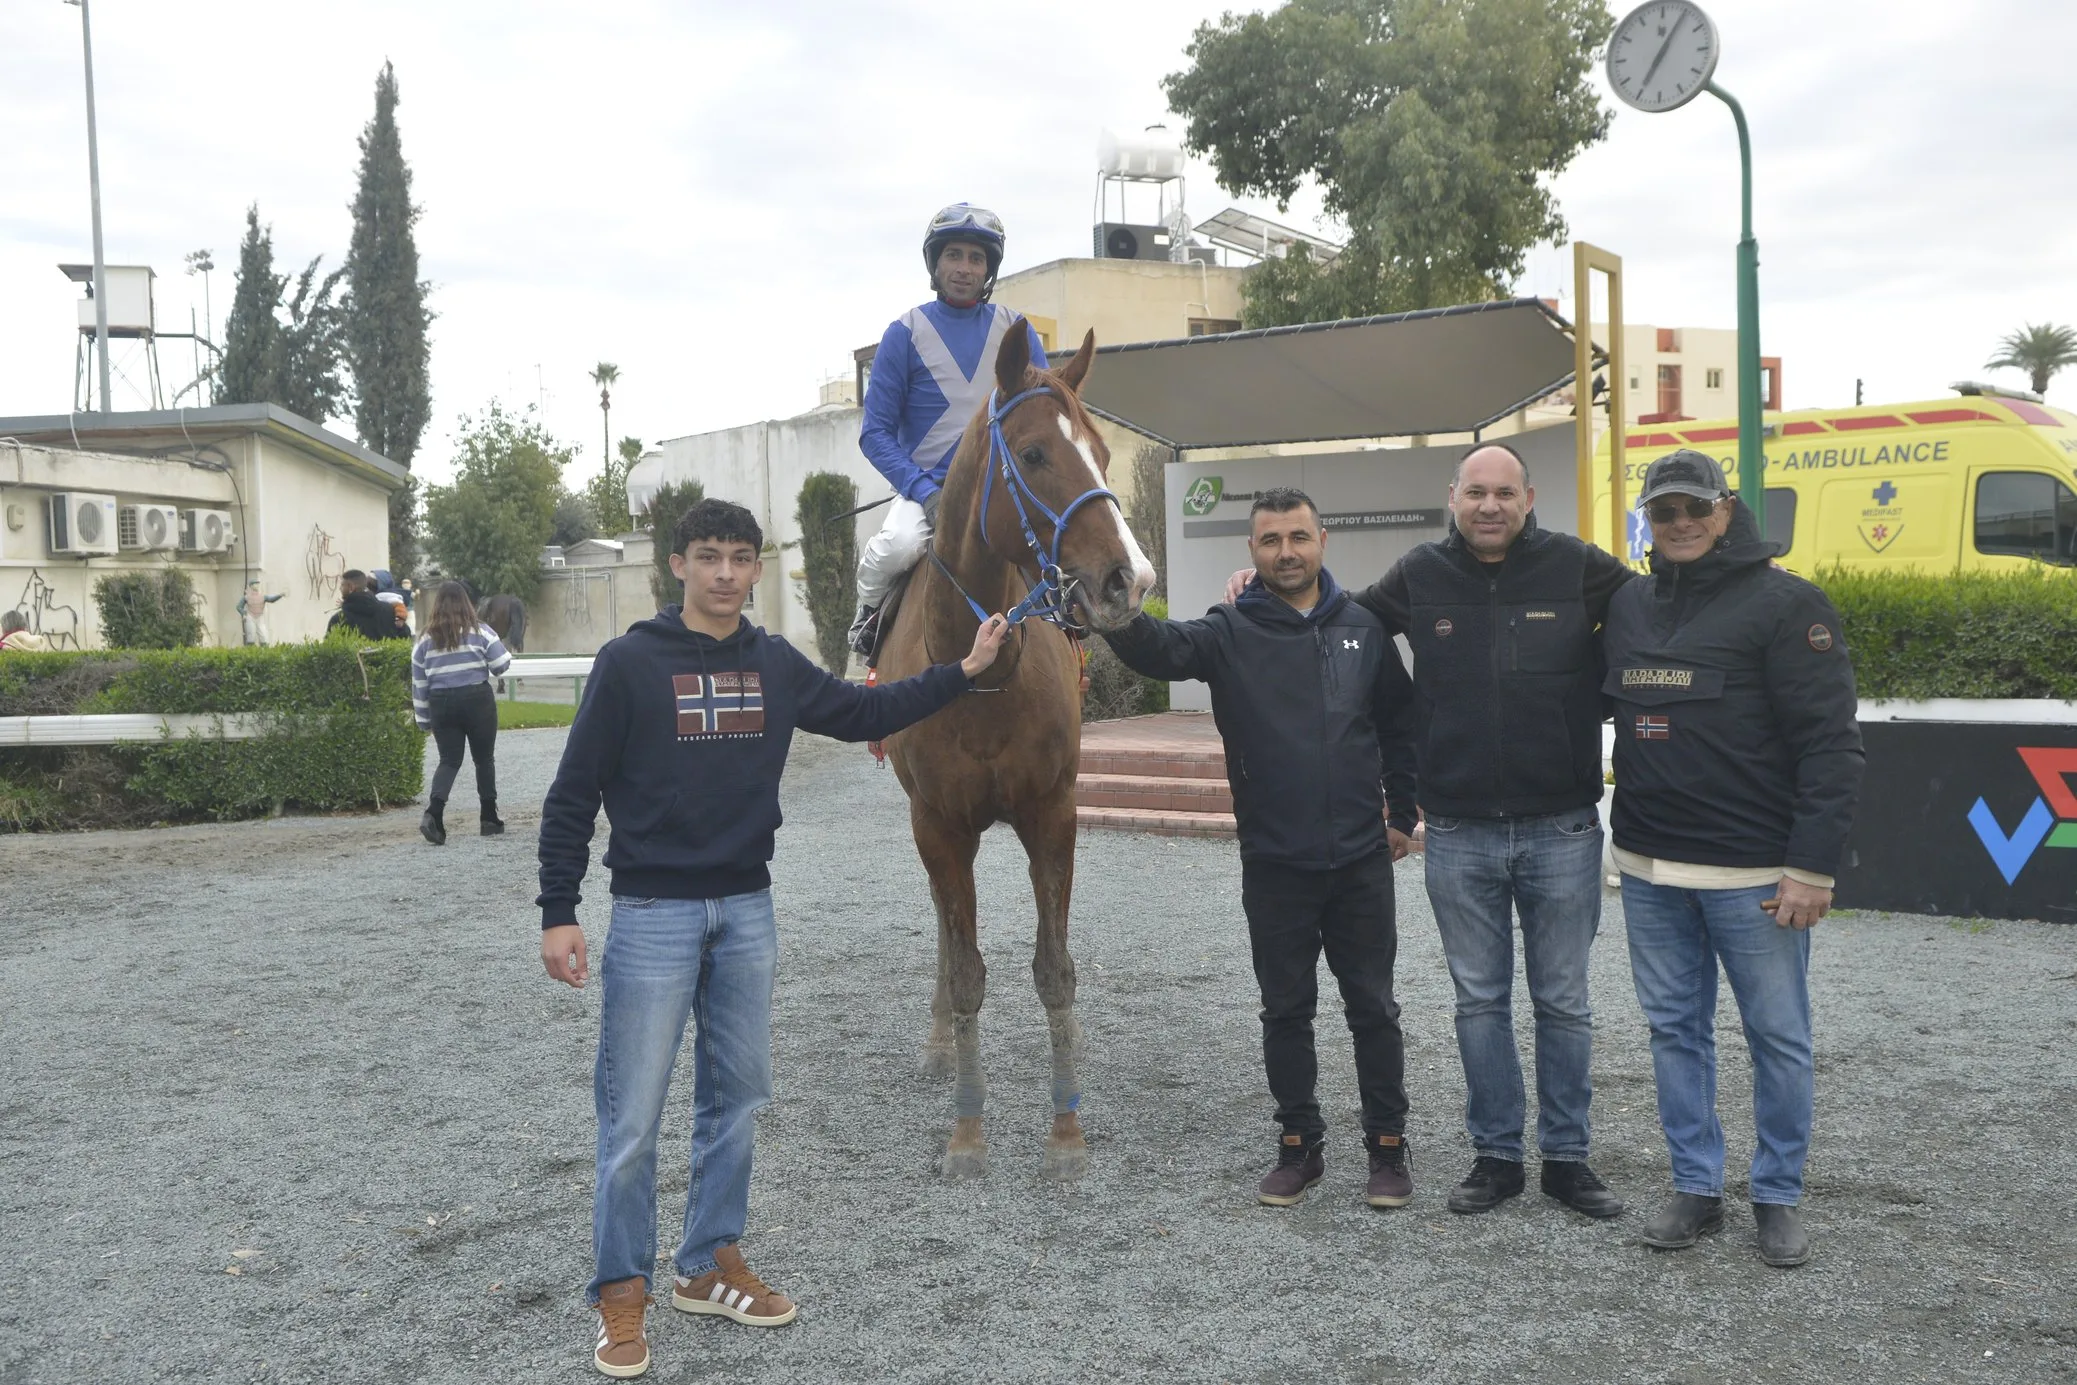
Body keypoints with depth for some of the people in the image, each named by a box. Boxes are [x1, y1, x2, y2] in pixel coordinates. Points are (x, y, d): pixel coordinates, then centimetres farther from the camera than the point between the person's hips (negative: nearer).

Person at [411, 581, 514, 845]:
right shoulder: (480, 632, -3)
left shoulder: (425, 639, 6)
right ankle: (488, 818, 15)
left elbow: (419, 683, 8)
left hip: (441, 704, 2)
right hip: (477, 700, -2)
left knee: (449, 760, 6)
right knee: (484, 758, 10)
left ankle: (434, 811, -17)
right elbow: (501, 666, -6)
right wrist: (506, 653, 17)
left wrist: (423, 718, 14)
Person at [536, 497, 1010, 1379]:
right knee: (634, 1115, 1)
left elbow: (864, 714, 16)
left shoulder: (776, 665, 5)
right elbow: (573, 796, -8)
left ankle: (710, 1264, 29)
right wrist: (558, 914, -11)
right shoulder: (630, 662, -9)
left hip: (747, 911, 5)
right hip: (653, 914, -5)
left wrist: (964, 670, 11)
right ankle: (621, 1291, 17)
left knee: (737, 1096, 13)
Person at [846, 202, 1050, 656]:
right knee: (898, 547, -33)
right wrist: (925, 493, -18)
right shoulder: (905, 332, -1)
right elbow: (875, 433, -4)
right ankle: (868, 615, 1)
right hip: (925, 488, -3)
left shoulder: (1015, 331, 8)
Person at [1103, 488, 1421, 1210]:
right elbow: (1161, 647, -24)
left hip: (1361, 859, 1)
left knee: (1374, 1009, 10)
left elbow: (1399, 723, 12)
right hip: (1273, 864, -1)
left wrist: (1402, 814, 11)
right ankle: (1299, 1145, 26)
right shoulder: (1230, 631, -4)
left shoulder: (1363, 628, 3)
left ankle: (1388, 1147, 24)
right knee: (1286, 1011, 11)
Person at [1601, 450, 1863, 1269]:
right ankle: (1696, 1187, 25)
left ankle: (1778, 1197, 22)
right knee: (1675, 1030, 12)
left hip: (1754, 875, -5)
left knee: (1778, 1038, 6)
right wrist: (1623, 839, 11)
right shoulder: (1628, 606, 9)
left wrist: (1813, 866, -17)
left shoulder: (1784, 603, -9)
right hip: (1649, 871, 5)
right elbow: (1605, 705, 20)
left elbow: (1830, 742, -12)